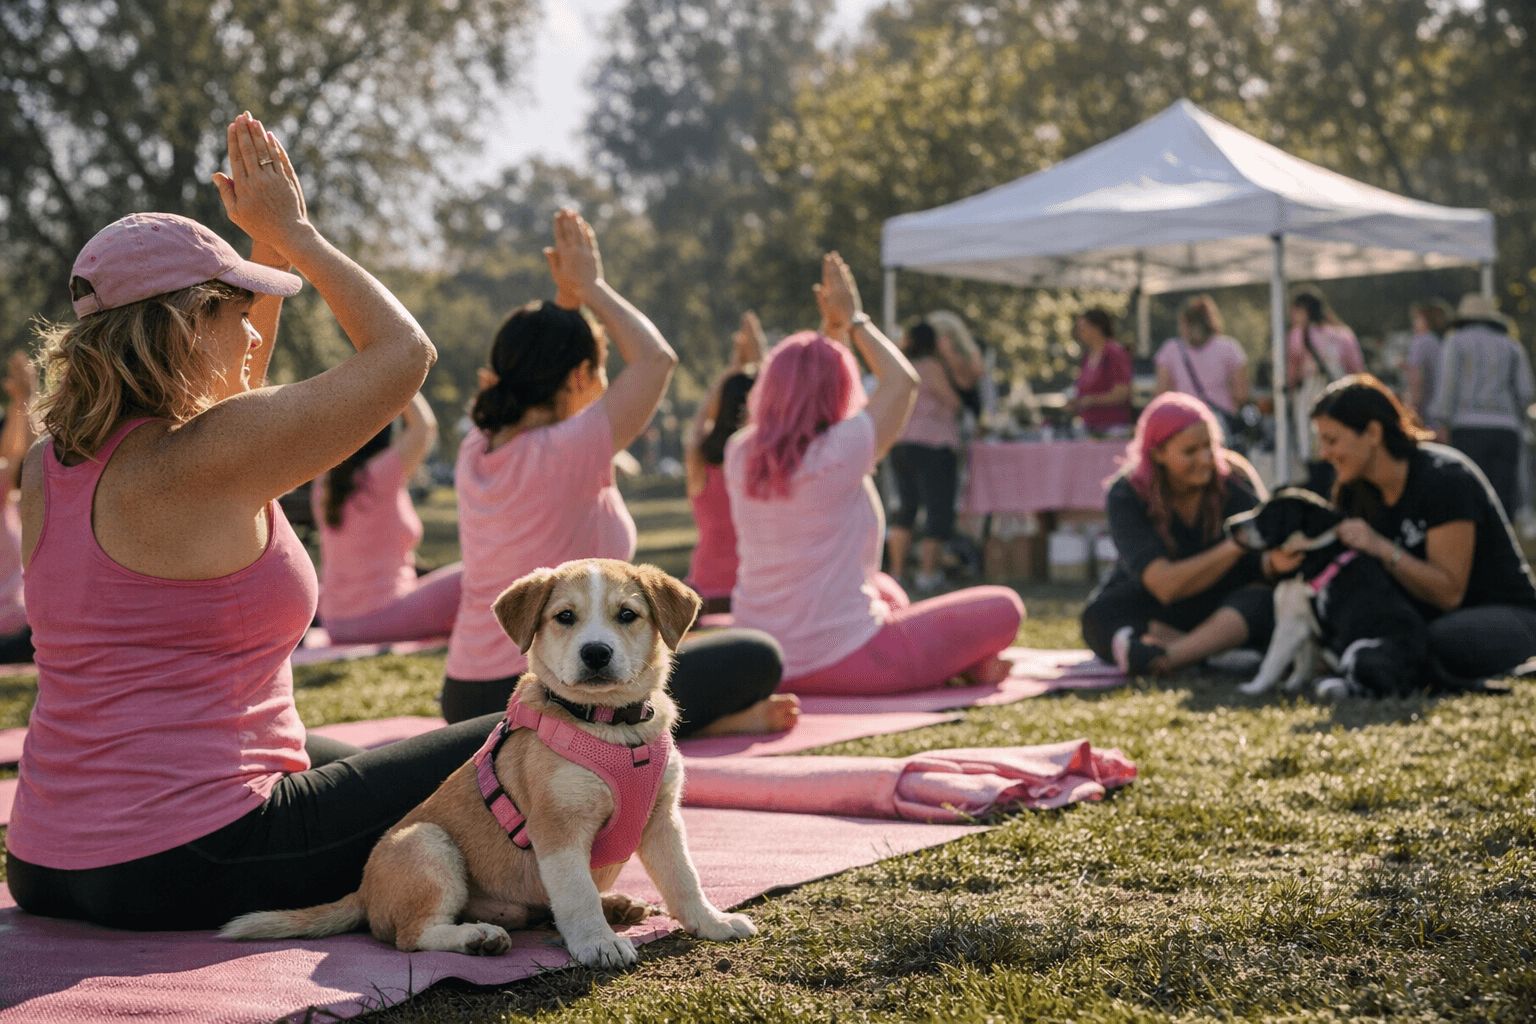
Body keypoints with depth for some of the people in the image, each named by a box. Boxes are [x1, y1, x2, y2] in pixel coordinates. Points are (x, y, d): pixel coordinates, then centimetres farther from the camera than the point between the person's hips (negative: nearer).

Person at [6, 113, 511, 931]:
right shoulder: (197, 459, -20)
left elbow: (237, 400, 24)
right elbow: (403, 352, -9)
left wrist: (271, 245, 21)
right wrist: (294, 235, 3)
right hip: (187, 867, -9)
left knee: (354, 762, 35)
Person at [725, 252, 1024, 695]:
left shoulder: (740, 455, -1)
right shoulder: (836, 455, -19)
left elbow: (787, 385, 20)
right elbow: (903, 380, -4)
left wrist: (830, 329, 22)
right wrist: (853, 320, 7)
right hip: (841, 661, -8)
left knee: (886, 590, 37)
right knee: (1005, 608, 6)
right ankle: (969, 666, 32)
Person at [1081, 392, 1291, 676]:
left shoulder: (1235, 479, -9)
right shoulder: (1126, 496, -15)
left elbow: (1263, 564, -15)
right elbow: (1165, 586, -26)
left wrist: (1275, 562, -41)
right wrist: (1236, 545, -36)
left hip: (1227, 613, 1)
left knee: (1262, 600, -32)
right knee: (1100, 615, -30)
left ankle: (1167, 656, -48)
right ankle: (1220, 651, -32)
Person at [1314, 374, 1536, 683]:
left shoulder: (1445, 479, -21)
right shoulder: (1353, 489, 0)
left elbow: (1449, 593, -24)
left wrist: (1381, 548, -34)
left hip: (1503, 614, -7)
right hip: (1426, 616, 7)